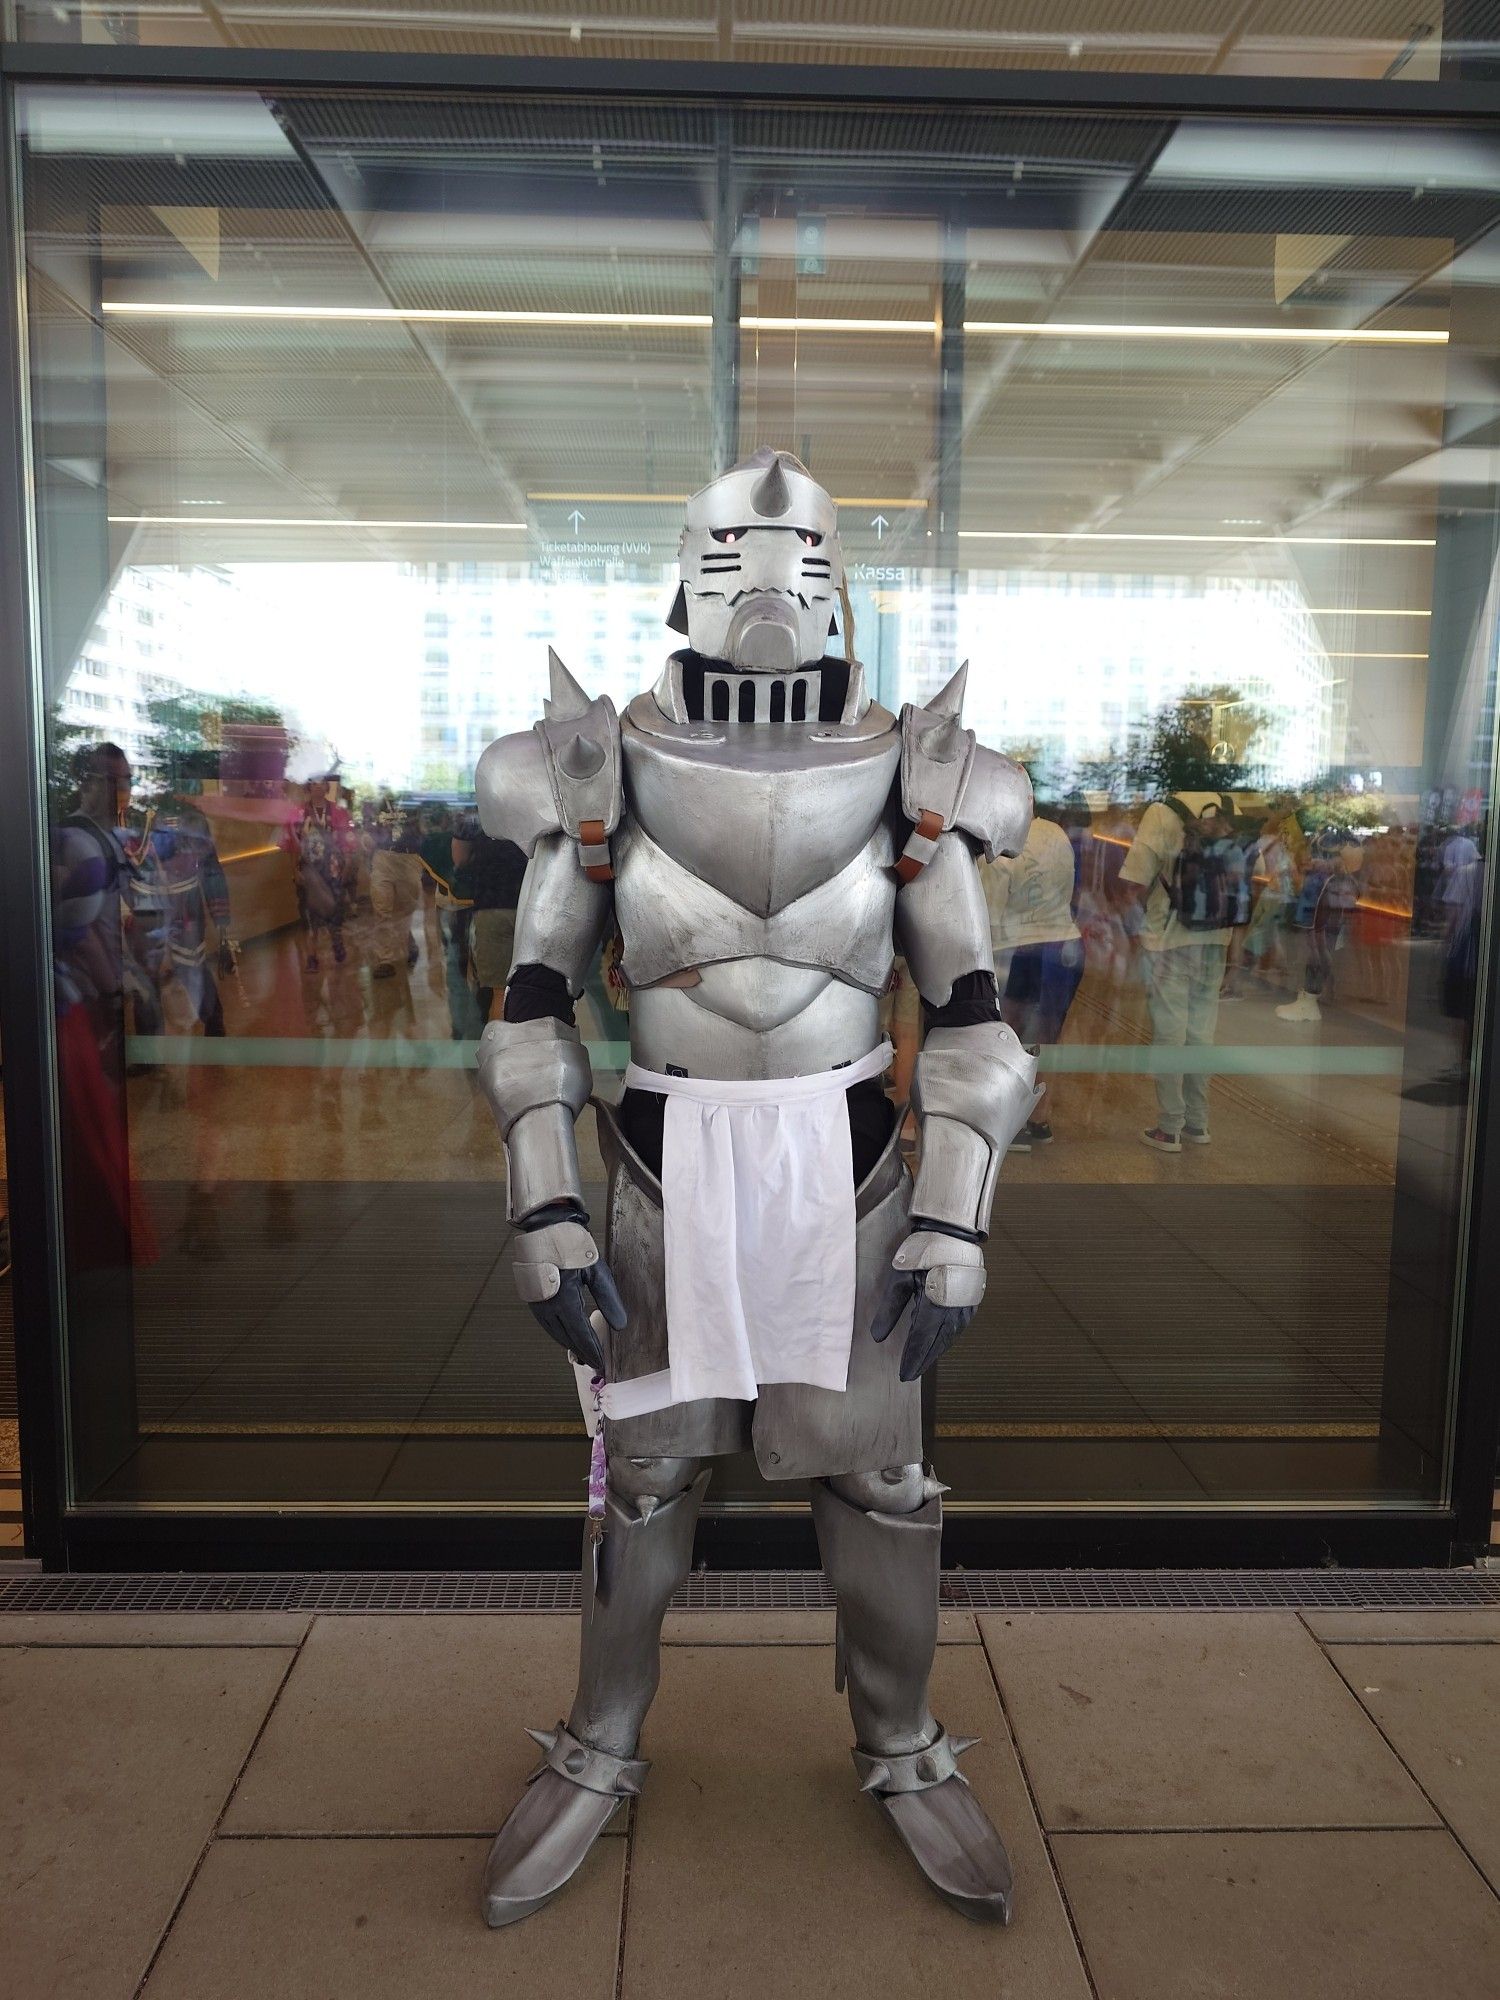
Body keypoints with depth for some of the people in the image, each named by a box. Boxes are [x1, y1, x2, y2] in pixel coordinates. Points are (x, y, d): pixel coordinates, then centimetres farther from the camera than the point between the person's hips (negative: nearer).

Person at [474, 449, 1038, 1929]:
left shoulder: (906, 779, -4)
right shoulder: (603, 771, -4)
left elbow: (970, 1020, 0)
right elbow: (535, 1008, 0)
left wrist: (958, 1222, -6)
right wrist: (544, 1209, -6)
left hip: (847, 1169, 0)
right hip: (668, 1168, 0)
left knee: (877, 1472, 10)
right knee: (642, 1470, 13)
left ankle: (901, 1755, 36)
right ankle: (600, 1756, 37)